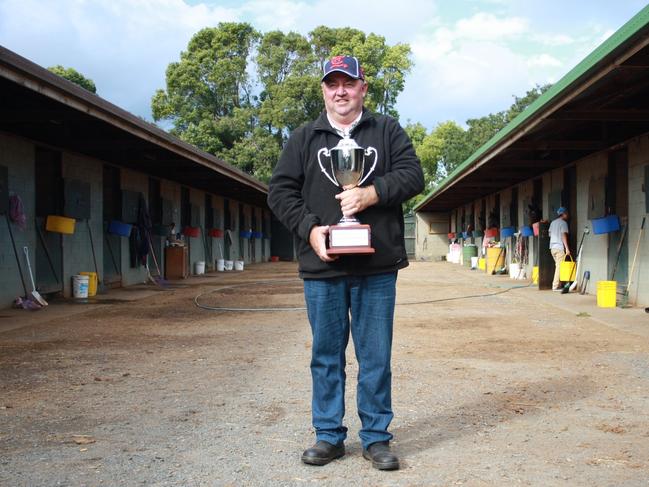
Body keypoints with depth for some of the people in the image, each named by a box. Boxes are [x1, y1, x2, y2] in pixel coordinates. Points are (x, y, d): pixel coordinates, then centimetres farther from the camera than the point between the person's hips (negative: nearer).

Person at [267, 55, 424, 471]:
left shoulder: (387, 131, 10)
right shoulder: (304, 138, 12)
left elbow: (413, 176, 1)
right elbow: (280, 191, 7)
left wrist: (370, 193, -15)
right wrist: (310, 229, -8)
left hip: (377, 267, -1)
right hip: (322, 266, 1)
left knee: (376, 356, 5)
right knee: (326, 355, 8)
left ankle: (376, 437, 17)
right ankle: (329, 436, 20)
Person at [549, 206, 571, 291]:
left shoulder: (553, 222, 16)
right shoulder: (563, 223, -7)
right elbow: (564, 236, -15)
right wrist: (567, 248, -18)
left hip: (552, 247, 8)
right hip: (560, 247, -8)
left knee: (558, 266, 12)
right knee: (559, 266, -5)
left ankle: (558, 284, 10)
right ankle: (556, 286, -7)